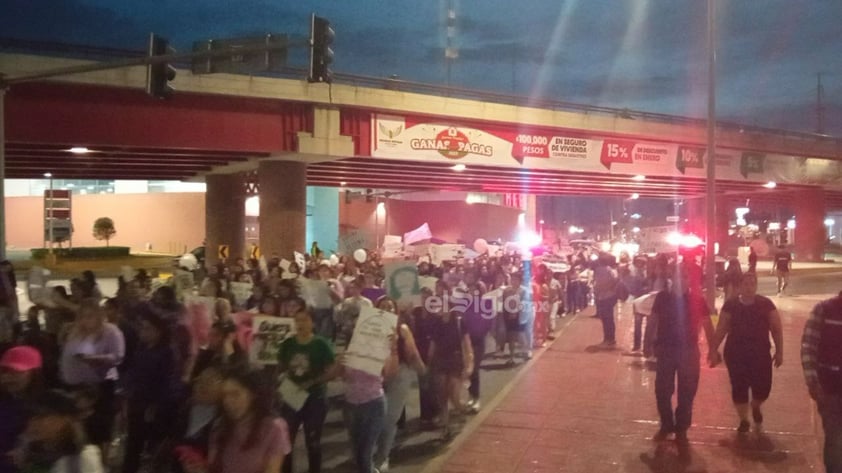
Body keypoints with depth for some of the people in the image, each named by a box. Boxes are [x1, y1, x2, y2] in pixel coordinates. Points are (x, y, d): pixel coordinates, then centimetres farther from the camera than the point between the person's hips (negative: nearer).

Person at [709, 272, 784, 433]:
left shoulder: (766, 304, -2)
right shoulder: (730, 305, -2)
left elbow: (776, 329, 2)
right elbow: (721, 329, 1)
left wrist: (779, 352, -1)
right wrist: (714, 350, 0)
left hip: (760, 353, 0)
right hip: (735, 354, 0)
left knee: (763, 387, -2)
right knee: (739, 387, 3)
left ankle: (756, 407, 34)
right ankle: (744, 421, 22)